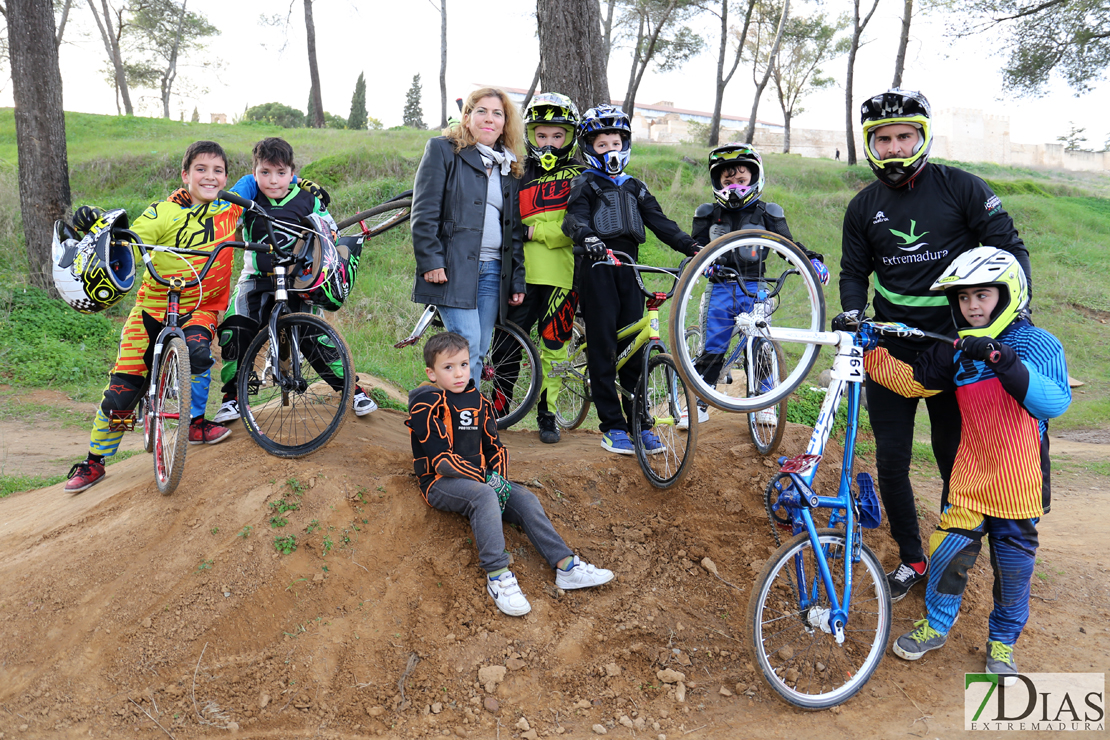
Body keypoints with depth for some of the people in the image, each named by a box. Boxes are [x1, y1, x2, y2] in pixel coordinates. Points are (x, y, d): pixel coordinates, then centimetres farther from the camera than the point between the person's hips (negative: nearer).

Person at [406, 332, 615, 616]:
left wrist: (499, 476, -7)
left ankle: (565, 565, -16)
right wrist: (486, 479, -19)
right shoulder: (426, 405, -9)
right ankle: (497, 575, -34)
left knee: (525, 498, -13)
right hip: (441, 483, -6)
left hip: (480, 476, 7)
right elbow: (440, 459, -17)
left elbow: (494, 446, 14)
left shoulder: (477, 401, 13)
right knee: (484, 495, -34)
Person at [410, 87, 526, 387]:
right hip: (453, 268, -5)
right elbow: (424, 212, -4)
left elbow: (515, 228, 19)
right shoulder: (443, 150, 3)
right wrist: (431, 261, -13)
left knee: (479, 351, 5)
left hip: (493, 271, 5)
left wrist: (517, 280, 13)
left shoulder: (510, 166, 19)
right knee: (467, 345, -15)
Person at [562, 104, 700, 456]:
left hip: (628, 268, 4)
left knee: (633, 347, 3)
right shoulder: (584, 184, 6)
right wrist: (586, 236, -34)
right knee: (602, 346, -3)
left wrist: (691, 246, -1)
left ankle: (638, 422, 10)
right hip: (597, 268, -4)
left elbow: (659, 222, 13)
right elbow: (574, 218, -12)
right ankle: (612, 426, 2)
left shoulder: (634, 187, 21)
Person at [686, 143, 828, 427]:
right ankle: (699, 405, 10)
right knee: (712, 348, 1)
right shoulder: (709, 214, 9)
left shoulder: (767, 214, 7)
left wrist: (812, 259, -7)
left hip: (754, 289, -1)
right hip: (721, 288, 1)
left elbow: (787, 245, 9)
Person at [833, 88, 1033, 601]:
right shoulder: (864, 207, 6)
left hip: (954, 345, -2)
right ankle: (911, 559, 22)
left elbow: (1008, 247, -1)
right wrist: (852, 312, -8)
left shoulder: (961, 188, -4)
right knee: (891, 460, 3)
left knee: (955, 459, 6)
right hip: (890, 347, 3)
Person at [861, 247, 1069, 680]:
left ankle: (1002, 643, 32)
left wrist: (1002, 359, -37)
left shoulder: (1040, 345, -10)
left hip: (1019, 482, -2)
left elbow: (1055, 401, -25)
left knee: (1013, 566, 10)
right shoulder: (959, 352, 3)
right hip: (971, 477, 3)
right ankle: (935, 626, 24)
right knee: (950, 551, 1)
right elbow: (910, 381, 9)